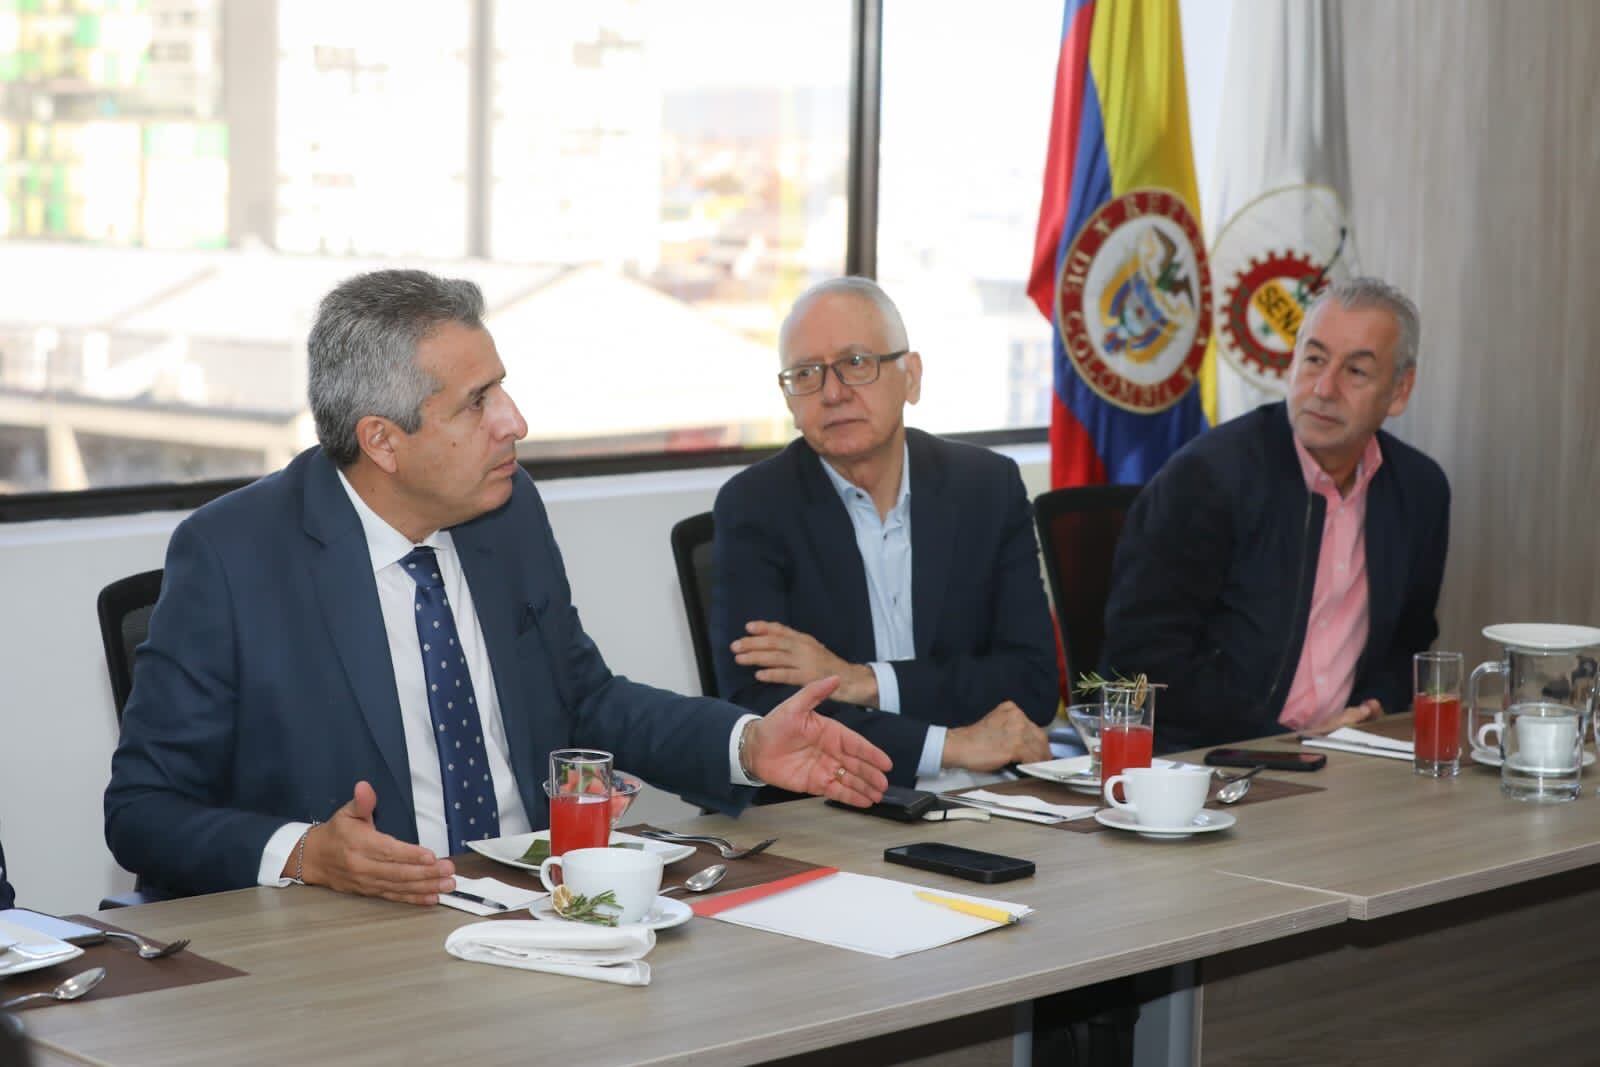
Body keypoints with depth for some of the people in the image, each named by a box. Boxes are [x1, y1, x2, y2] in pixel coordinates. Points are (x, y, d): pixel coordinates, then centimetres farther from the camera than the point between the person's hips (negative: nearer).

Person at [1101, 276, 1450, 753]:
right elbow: (1144, 653, -13)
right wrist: (1285, 740, -14)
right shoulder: (1205, 475, -11)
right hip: (1198, 761, -5)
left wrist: (1374, 708, 0)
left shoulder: (1420, 490, 7)